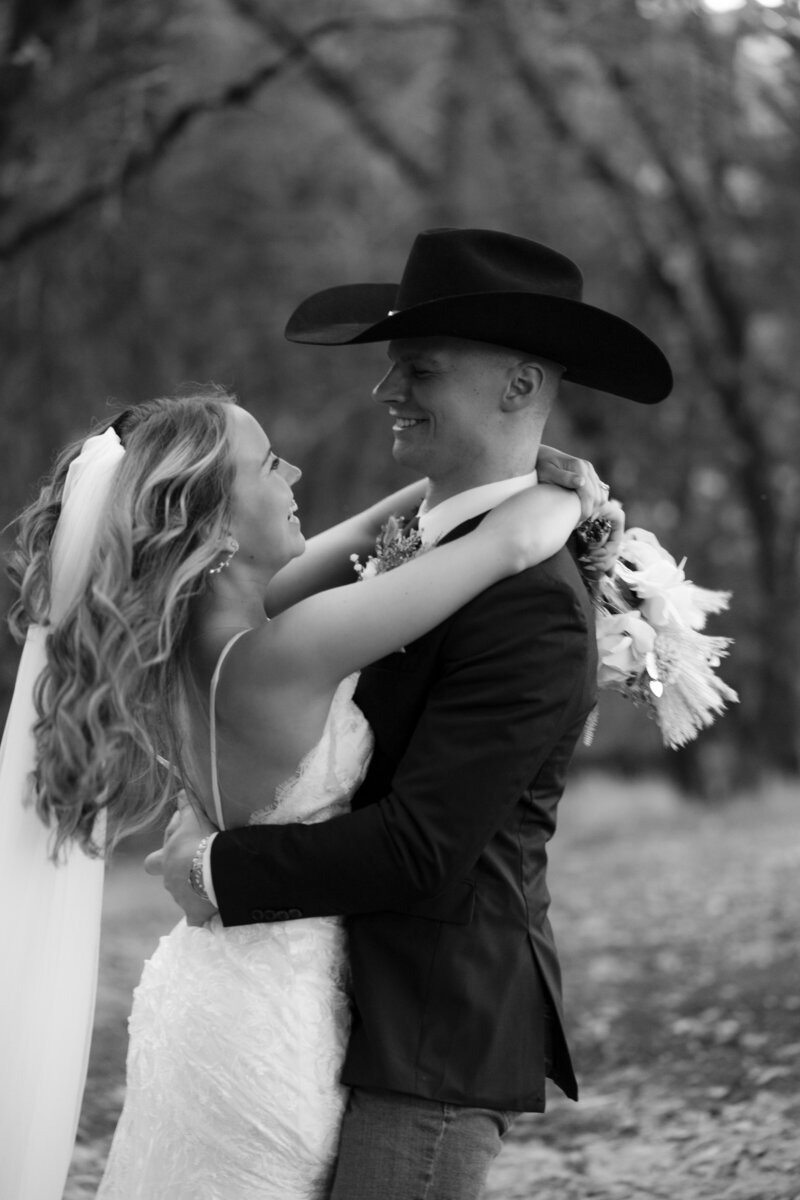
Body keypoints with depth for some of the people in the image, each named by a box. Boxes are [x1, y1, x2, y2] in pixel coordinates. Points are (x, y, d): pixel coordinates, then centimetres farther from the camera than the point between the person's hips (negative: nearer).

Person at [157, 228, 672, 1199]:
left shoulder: (528, 601, -20)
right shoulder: (437, 543, 10)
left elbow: (420, 850, -22)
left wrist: (220, 869, -13)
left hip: (433, 1045, -9)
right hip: (375, 1010, 9)